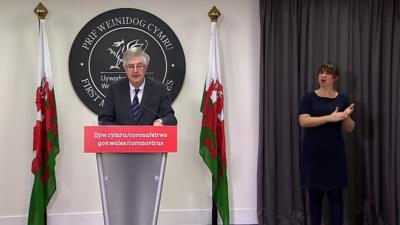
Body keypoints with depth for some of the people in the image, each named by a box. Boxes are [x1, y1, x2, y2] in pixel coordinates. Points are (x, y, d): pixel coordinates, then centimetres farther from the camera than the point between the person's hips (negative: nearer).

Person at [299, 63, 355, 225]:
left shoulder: (342, 99, 4)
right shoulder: (309, 97, 0)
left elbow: (350, 128, 4)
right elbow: (303, 121, -14)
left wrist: (346, 117, -18)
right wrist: (330, 117, -22)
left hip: (334, 153, 1)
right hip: (313, 153, -1)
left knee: (336, 194, 1)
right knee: (314, 194, 5)